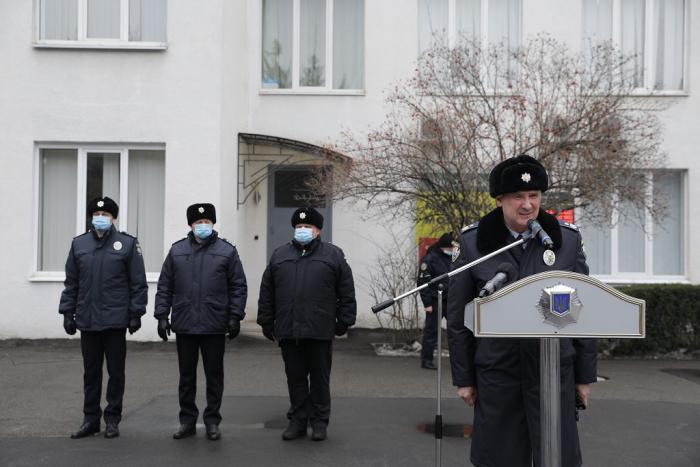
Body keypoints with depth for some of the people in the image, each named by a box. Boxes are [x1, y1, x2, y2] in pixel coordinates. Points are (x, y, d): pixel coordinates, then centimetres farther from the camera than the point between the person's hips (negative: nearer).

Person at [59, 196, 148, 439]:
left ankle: (112, 419, 18)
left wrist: (136, 313, -7)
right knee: (91, 371, 11)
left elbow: (138, 283, -3)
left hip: (115, 320, -3)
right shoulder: (79, 244, 7)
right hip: (87, 320, 3)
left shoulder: (128, 244, -2)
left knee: (116, 372, 6)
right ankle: (91, 419, 21)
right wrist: (68, 312, 6)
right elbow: (71, 283, 10)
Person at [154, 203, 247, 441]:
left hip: (214, 326, -2)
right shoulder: (177, 251, 7)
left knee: (214, 376, 7)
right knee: (186, 376, 11)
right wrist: (162, 315, 1)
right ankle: (187, 421, 22)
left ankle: (212, 421, 18)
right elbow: (164, 287, 8)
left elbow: (238, 287, 0)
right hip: (184, 325, 2)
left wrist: (235, 316, -6)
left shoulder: (227, 251, 1)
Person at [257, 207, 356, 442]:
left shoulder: (333, 255, 5)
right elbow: (266, 292, 12)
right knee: (295, 378, 9)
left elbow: (346, 292, 2)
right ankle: (298, 420, 20)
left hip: (320, 332, -2)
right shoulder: (280, 255, 12)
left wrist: (344, 321, -2)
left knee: (320, 378, 7)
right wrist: (266, 321, 8)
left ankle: (319, 421, 18)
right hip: (288, 331, 2)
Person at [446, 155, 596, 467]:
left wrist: (585, 376, 6)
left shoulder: (568, 239, -1)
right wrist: (463, 378, 2)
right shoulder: (473, 242, -4)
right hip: (495, 370, 0)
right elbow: (457, 316, 1)